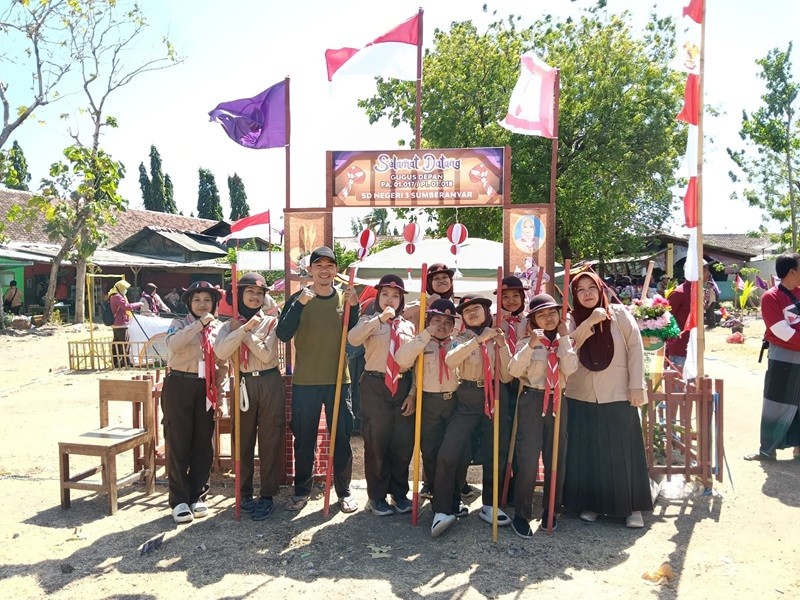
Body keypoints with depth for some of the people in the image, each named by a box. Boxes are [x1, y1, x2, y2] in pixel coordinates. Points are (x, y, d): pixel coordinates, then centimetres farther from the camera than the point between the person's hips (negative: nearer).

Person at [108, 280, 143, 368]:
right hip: (121, 324, -11)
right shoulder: (117, 297, -18)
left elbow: (124, 307, 24)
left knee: (116, 343, 13)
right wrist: (139, 304, -14)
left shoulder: (114, 296, 17)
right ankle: (127, 362, 1)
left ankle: (116, 362, 18)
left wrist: (137, 307, 18)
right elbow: (127, 306, -26)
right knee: (124, 344, -4)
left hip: (116, 324, 11)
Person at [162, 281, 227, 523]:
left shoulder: (219, 328, 11)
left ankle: (197, 496, 22)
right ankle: (179, 500, 12)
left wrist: (218, 386, 4)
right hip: (179, 386, -3)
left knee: (203, 444, 8)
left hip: (205, 389, 3)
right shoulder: (180, 323, 1)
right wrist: (199, 324, -20)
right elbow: (172, 344, -22)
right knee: (179, 444, 1)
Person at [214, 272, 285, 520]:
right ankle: (244, 493, 25)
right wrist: (245, 328, -18)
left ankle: (267, 496, 13)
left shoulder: (271, 322, 2)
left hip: (270, 384, -1)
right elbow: (220, 352, -14)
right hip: (243, 385, 2)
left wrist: (242, 331, -8)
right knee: (243, 440, 9)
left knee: (270, 441, 2)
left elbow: (267, 355, -11)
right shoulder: (230, 325, 6)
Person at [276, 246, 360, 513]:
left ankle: (344, 491, 23)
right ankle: (301, 490, 26)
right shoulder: (298, 299, -1)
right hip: (304, 382, -1)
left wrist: (354, 308, -14)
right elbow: (283, 335, -14)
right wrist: (300, 303, -24)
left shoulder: (345, 299, 4)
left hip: (338, 380, 1)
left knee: (342, 437, 8)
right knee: (304, 439, 10)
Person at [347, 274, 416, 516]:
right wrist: (380, 318, -27)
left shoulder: (408, 326, 12)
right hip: (375, 386, -3)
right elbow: (353, 339, -21)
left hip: (403, 386, 3)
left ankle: (399, 492, 26)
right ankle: (377, 496, 19)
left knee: (403, 442, 7)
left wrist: (413, 393, 1)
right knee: (376, 442, 2)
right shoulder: (369, 321, 3)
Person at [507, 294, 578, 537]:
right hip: (532, 401, -3)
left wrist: (564, 337, -9)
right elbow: (514, 370, -12)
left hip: (558, 402, 3)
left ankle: (550, 511, 27)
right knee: (528, 460, -7)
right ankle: (521, 515, 6)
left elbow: (570, 368, -11)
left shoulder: (566, 342, 8)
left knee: (556, 459, 10)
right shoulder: (527, 342, 1)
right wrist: (531, 345, -20)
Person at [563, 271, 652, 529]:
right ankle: (590, 503, 23)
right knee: (587, 452, 8)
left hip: (618, 396, -2)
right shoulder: (572, 320, 3)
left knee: (623, 451, 5)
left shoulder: (619, 313, -2)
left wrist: (636, 385, -7)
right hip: (581, 398, 2)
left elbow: (635, 348, -2)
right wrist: (589, 322, -20)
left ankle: (632, 508, 19)